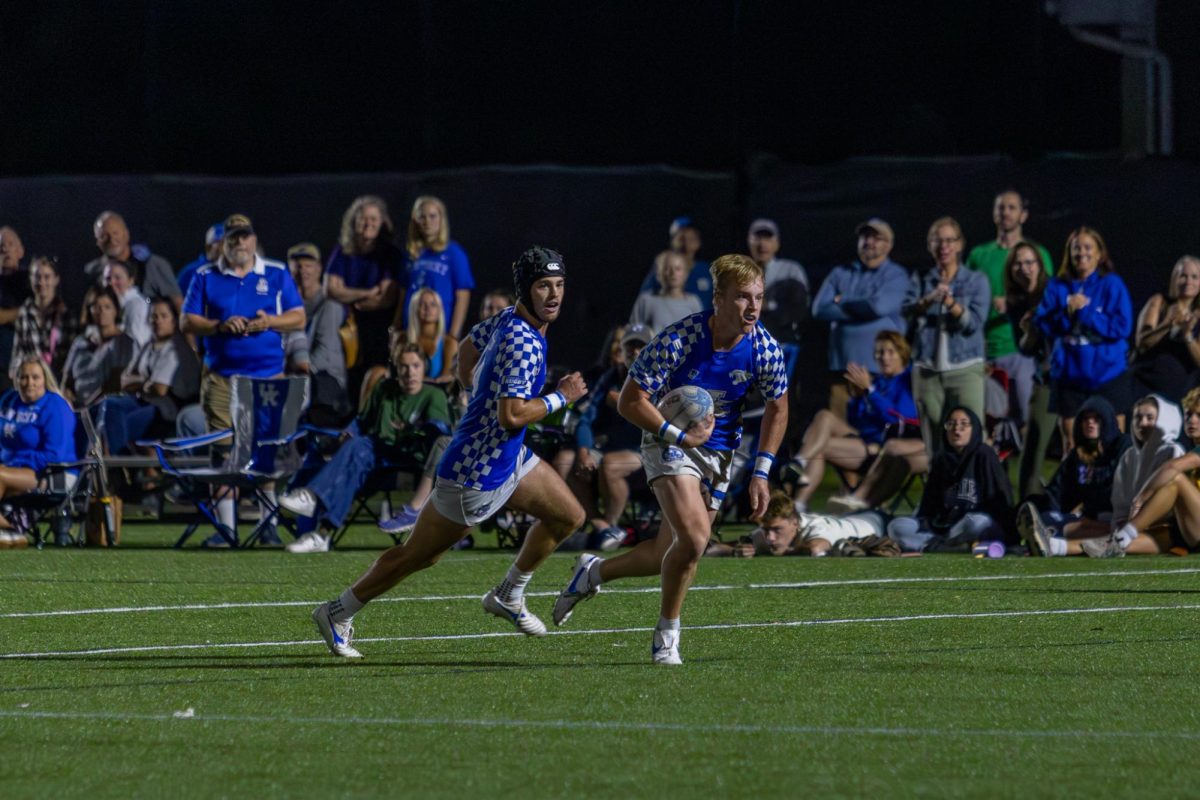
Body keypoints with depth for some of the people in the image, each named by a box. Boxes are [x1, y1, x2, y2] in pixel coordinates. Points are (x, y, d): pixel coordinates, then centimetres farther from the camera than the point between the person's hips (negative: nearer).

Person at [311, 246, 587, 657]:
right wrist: (561, 396, -22)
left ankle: (509, 596, 29)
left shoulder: (508, 319, 2)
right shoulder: (523, 343, -28)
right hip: (476, 473, -10)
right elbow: (512, 415, -34)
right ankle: (338, 614, 18)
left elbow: (469, 346, 20)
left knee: (569, 516, 14)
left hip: (509, 456, 10)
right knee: (419, 555, 3)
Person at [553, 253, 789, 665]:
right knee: (694, 536, -25)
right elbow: (630, 401, -19)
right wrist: (681, 436, -22)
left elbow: (777, 406, 4)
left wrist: (761, 472, 0)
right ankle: (666, 638, -5)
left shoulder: (764, 348, -13)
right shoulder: (677, 340, -26)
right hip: (668, 443, -5)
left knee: (669, 556, 10)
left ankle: (593, 572, 39)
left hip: (719, 454, 5)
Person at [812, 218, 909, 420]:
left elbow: (879, 305, -14)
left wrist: (842, 303, 1)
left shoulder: (896, 276, 4)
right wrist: (860, 309, -4)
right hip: (842, 365, 4)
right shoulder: (840, 274, 17)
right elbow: (819, 310, 4)